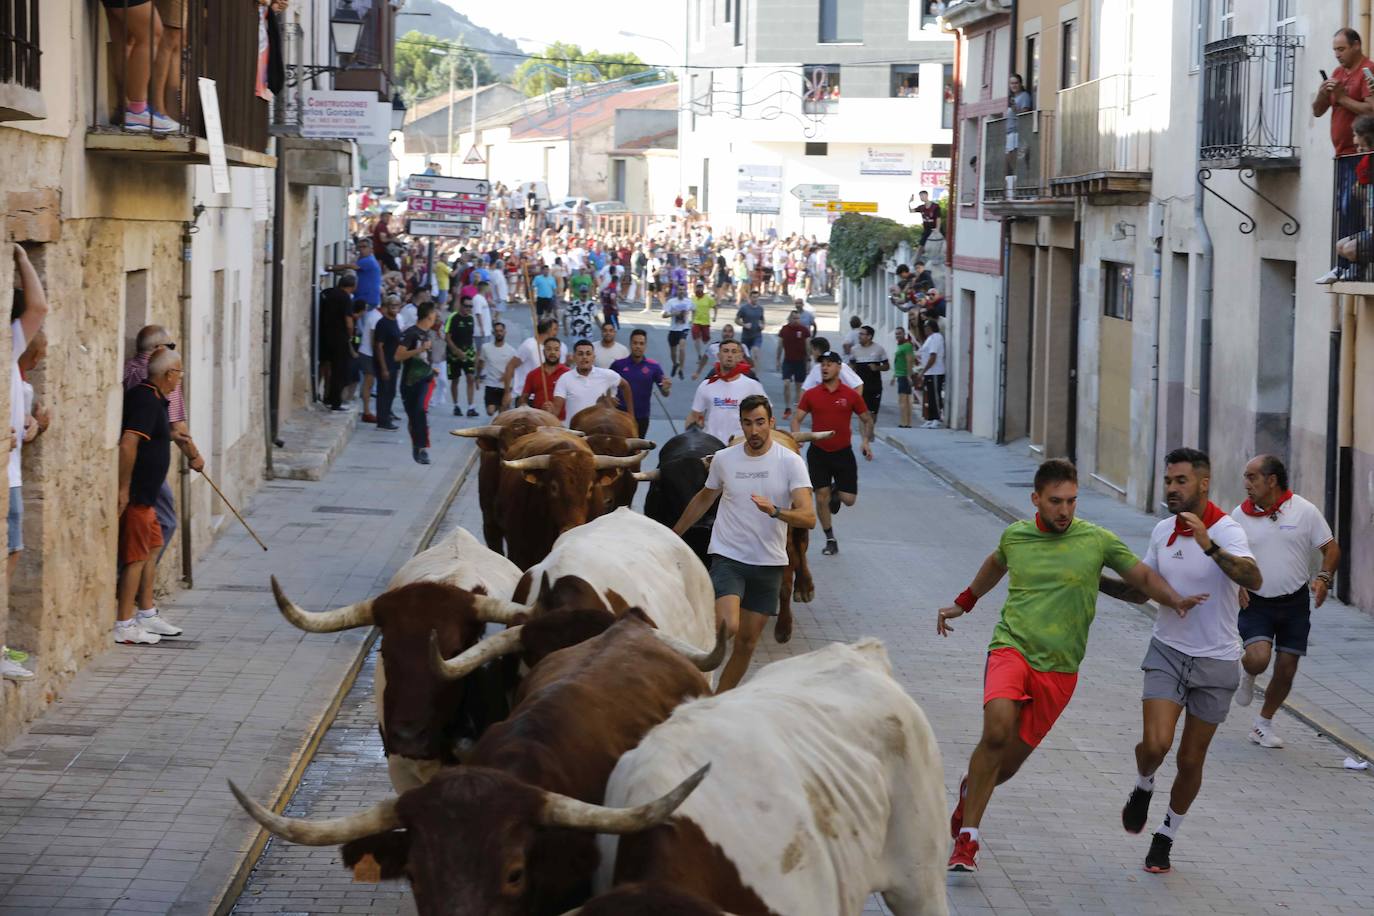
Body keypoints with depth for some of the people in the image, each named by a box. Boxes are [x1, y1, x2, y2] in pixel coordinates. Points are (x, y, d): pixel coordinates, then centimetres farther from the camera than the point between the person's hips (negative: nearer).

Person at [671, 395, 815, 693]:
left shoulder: (791, 462, -6)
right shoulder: (724, 459, 1)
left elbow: (808, 517, -15)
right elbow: (703, 499, 20)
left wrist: (774, 511, -34)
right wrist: (674, 534, 26)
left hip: (769, 564, 1)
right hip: (728, 557, -1)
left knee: (747, 641, 7)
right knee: (727, 626, -24)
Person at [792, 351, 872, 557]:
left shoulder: (851, 395, -2)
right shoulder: (811, 395, 0)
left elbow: (867, 420, 7)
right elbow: (797, 419, 0)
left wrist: (866, 441, -8)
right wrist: (796, 436, -20)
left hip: (843, 453, 0)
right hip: (818, 453, 0)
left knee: (848, 499, -4)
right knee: (821, 498, -3)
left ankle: (836, 492, 34)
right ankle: (830, 540, 13)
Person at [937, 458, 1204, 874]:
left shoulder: (1098, 541, -1)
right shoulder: (1015, 535, 6)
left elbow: (1143, 577, 8)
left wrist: (1174, 600, -11)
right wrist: (963, 603, 37)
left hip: (1058, 669, 1)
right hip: (1012, 648, 0)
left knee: (1008, 764, 4)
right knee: (997, 730, -27)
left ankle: (971, 789, 41)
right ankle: (967, 840, -18)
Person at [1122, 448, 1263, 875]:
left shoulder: (1226, 531, -15)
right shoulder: (1163, 531, 3)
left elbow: (1254, 580, -34)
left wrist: (1209, 546, -46)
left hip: (1215, 661, -3)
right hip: (1168, 652, 3)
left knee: (1190, 760, 6)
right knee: (1155, 744, -17)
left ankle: (1165, 838, 27)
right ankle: (1143, 788, 17)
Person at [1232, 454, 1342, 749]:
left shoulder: (1304, 511, -6)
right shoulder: (1240, 515, -2)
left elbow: (1331, 548, 1)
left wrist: (1324, 578, -17)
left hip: (1295, 603, 1)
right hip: (1255, 602, -1)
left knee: (1286, 669, 4)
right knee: (1258, 658, -23)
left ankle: (1264, 724, 26)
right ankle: (1247, 675, 15)